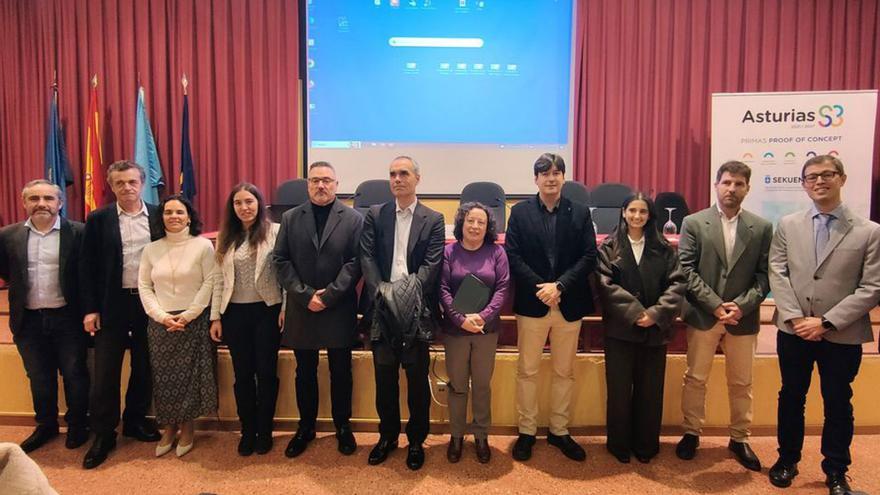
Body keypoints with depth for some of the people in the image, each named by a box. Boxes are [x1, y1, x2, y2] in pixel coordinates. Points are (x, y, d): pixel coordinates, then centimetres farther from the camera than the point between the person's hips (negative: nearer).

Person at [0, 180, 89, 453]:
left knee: (74, 374, 8)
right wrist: (24, 287, 9)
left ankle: (77, 425, 26)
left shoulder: (78, 233, -9)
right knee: (39, 378, 16)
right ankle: (46, 425, 34)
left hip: (67, 318, -3)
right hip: (29, 320, 3)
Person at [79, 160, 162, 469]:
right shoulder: (98, 219, 0)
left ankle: (135, 421, 29)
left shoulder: (158, 216, 1)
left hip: (149, 302, 1)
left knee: (144, 368, 11)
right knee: (105, 371, 3)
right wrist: (90, 309, -5)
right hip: (111, 304, -1)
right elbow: (87, 266, 0)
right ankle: (104, 434, 15)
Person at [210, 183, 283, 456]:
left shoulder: (275, 231, -4)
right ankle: (247, 431, 24)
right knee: (242, 374, 10)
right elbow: (219, 280, 8)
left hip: (267, 311, -3)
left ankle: (264, 431, 21)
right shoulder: (225, 238, 8)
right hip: (235, 313, 3)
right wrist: (215, 316, 5)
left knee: (266, 372, 6)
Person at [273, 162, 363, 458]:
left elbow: (355, 262, -8)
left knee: (341, 373, 10)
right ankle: (306, 427, 30)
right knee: (305, 373, 14)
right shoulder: (291, 218, 5)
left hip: (339, 310, -2)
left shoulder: (353, 219, -1)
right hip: (301, 310, 2)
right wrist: (305, 295, -11)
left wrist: (329, 295, -15)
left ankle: (343, 427, 27)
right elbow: (281, 260, 0)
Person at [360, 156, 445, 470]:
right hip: (381, 308, 2)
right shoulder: (375, 215, 8)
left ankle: (416, 441, 24)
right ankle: (387, 436, 30)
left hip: (416, 311, -1)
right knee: (384, 378, 12)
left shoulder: (433, 220, 3)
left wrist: (407, 293, -20)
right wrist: (381, 291, -16)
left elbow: (431, 264, -6)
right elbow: (367, 257, -1)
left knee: (417, 380, 7)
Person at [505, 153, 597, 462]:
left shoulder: (580, 213, 4)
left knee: (564, 372, 12)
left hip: (569, 304, 1)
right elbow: (512, 256, -5)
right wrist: (540, 287, -15)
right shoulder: (520, 212, 1)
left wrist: (559, 286, -15)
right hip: (531, 304, -1)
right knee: (527, 371, 8)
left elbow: (589, 257, -3)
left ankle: (559, 431, 27)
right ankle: (526, 431, 22)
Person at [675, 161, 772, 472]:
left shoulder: (762, 228, 3)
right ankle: (691, 433, 25)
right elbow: (686, 271, -8)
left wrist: (741, 305, -15)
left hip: (743, 317, 2)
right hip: (703, 315, -1)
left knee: (741, 383, 13)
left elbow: (764, 276, 0)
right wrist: (716, 305, -15)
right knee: (695, 379, 9)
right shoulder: (693, 223, -3)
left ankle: (739, 439, 29)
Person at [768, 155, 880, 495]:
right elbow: (777, 274, -1)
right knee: (791, 397, 14)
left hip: (842, 335, -2)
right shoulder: (787, 226, 5)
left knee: (838, 403, 11)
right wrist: (795, 317, -13)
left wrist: (827, 322, -15)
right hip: (793, 331, 2)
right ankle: (787, 460, 31)